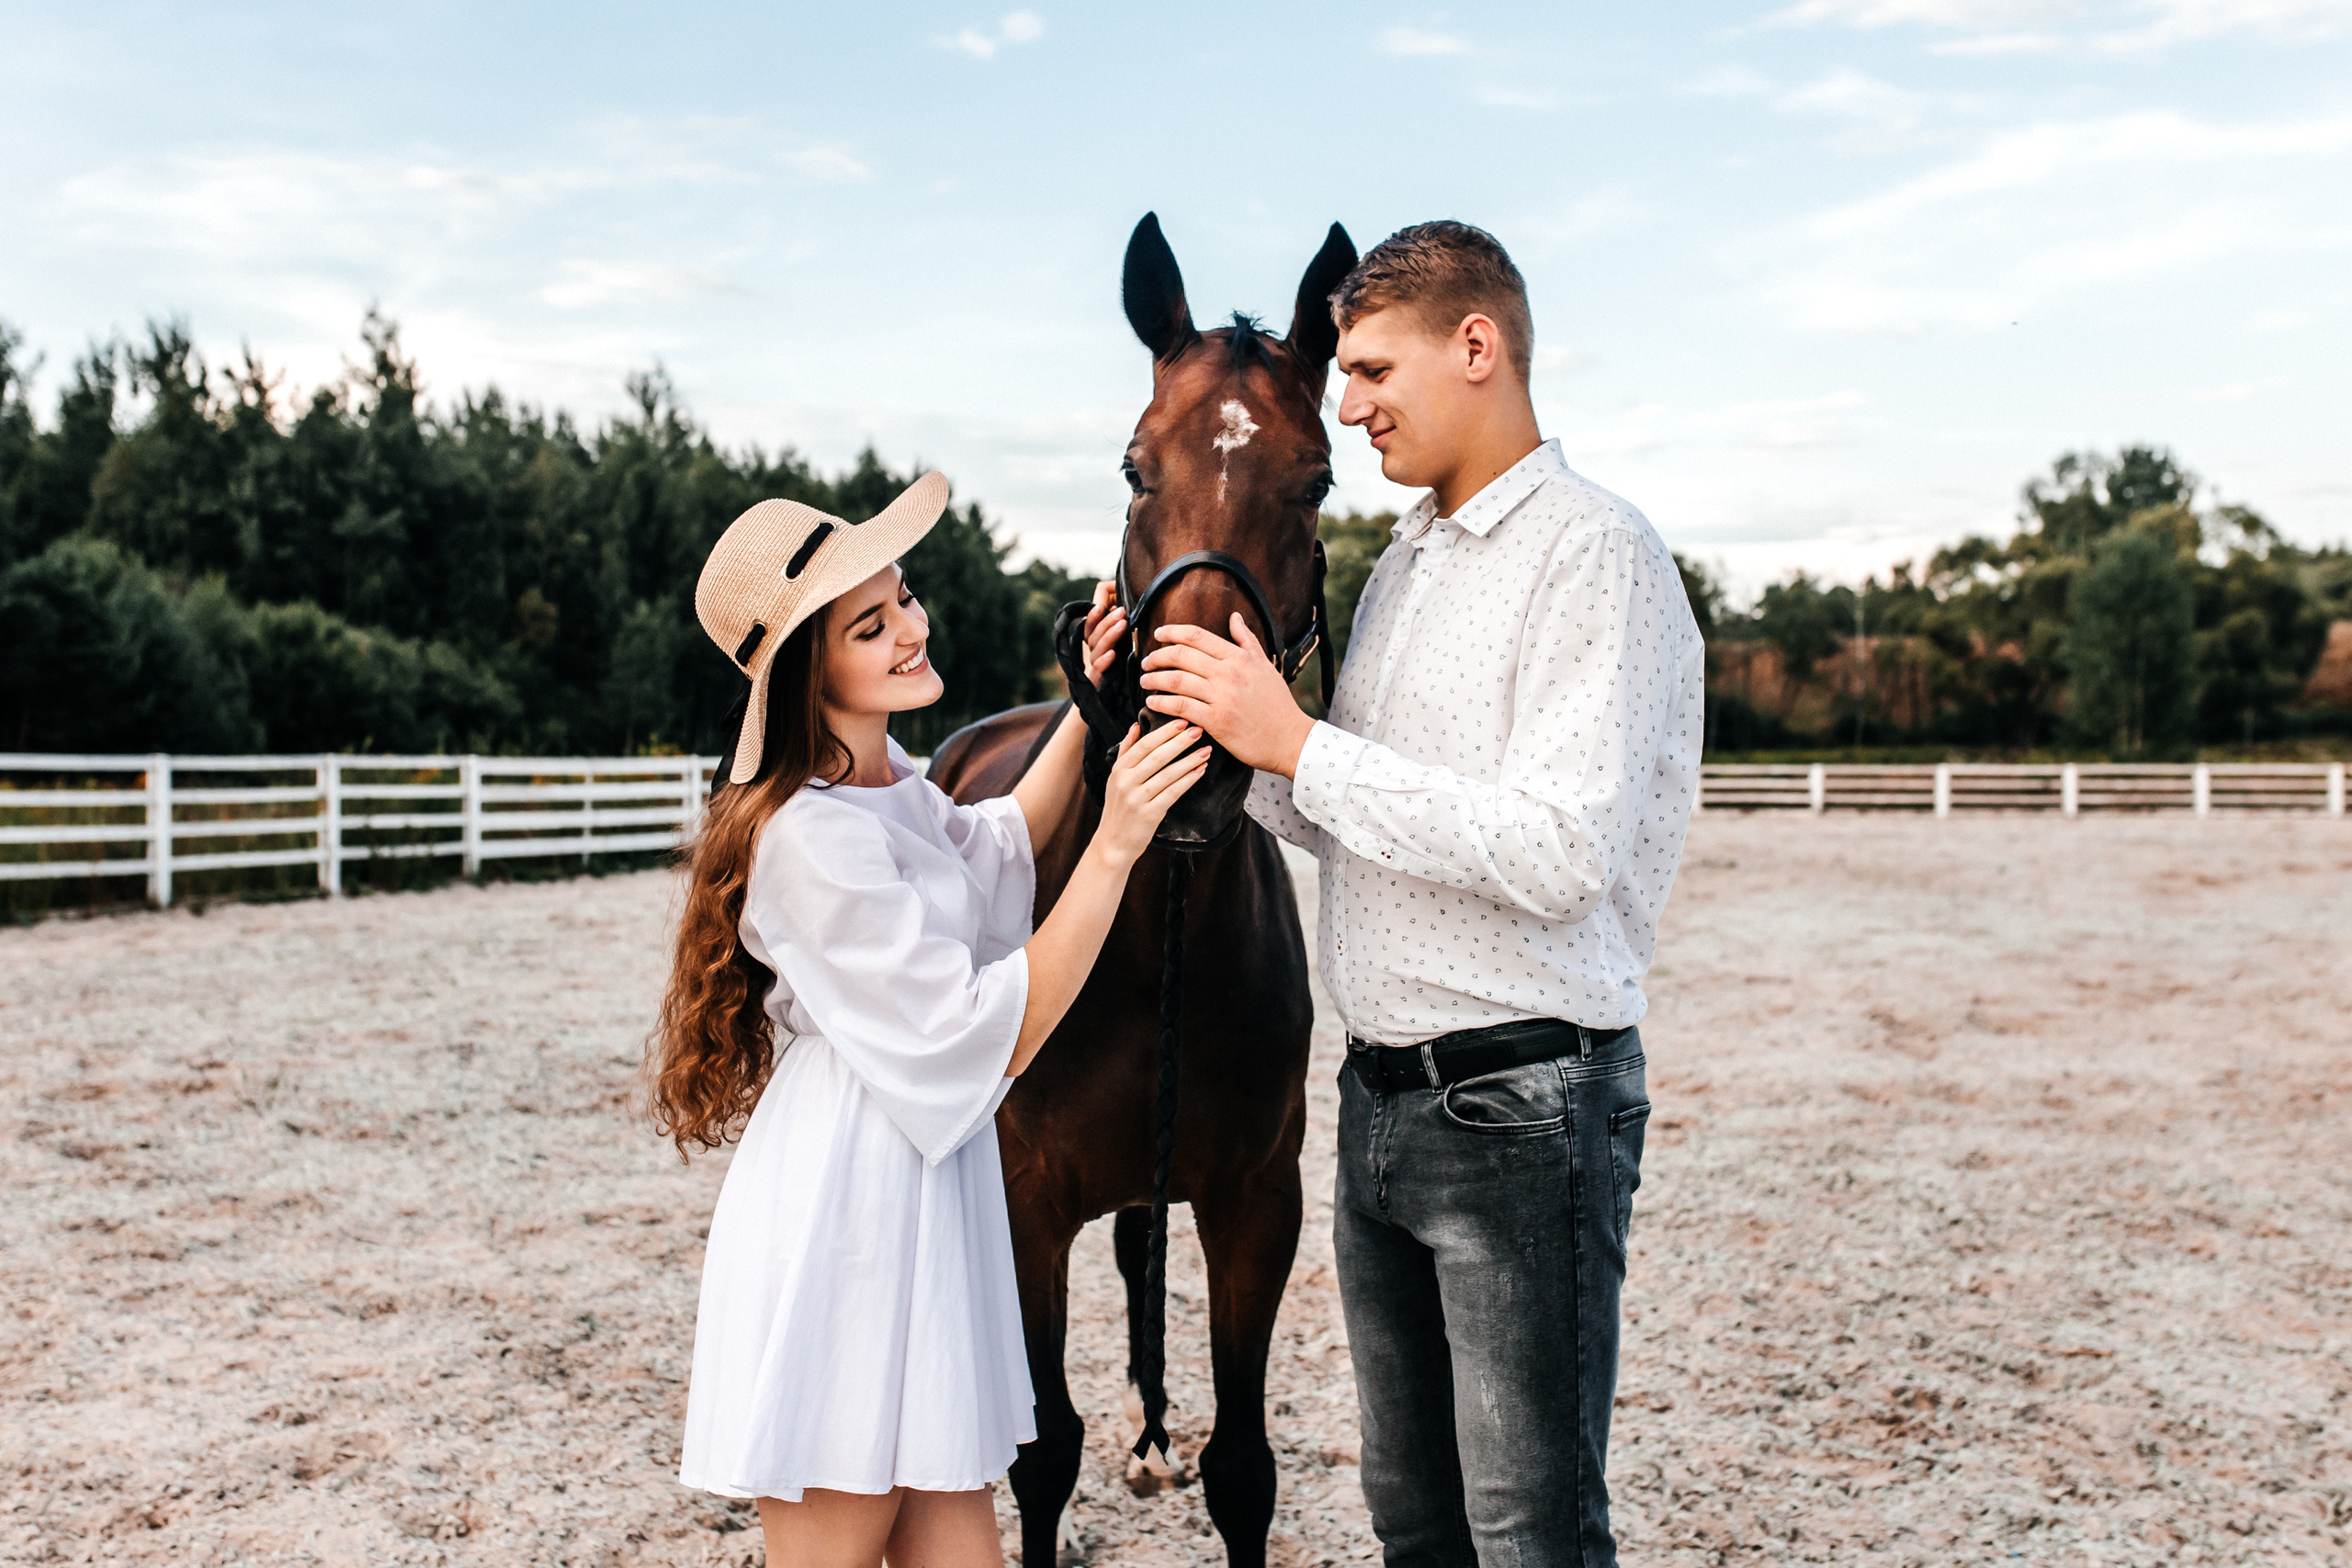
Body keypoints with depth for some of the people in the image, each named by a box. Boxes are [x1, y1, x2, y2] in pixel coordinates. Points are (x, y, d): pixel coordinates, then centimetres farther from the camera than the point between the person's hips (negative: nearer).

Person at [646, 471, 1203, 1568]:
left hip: (925, 1209, 9)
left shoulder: (884, 783, 8)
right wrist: (1113, 849, -25)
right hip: (840, 1222, -9)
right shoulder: (811, 838, -22)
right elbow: (987, 1035, -21)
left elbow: (992, 853, 29)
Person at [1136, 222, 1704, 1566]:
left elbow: (1559, 853, -24)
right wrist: (1237, 731, 0)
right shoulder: (1405, 562, 15)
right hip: (1382, 1095, 9)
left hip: (1519, 1102, -8)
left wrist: (1297, 743, -20)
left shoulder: (1597, 554, -13)